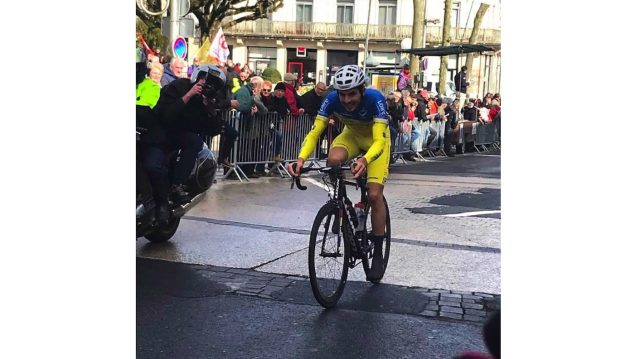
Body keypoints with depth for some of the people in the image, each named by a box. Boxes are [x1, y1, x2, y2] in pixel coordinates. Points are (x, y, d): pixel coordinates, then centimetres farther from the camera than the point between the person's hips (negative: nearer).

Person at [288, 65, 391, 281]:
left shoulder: (375, 99, -36)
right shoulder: (332, 99, -28)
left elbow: (378, 140, -44)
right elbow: (314, 132, -30)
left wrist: (364, 160, -65)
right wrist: (301, 158, -49)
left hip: (376, 138, -3)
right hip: (352, 134, 3)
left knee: (374, 195, -16)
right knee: (333, 161, -33)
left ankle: (377, 255, -1)